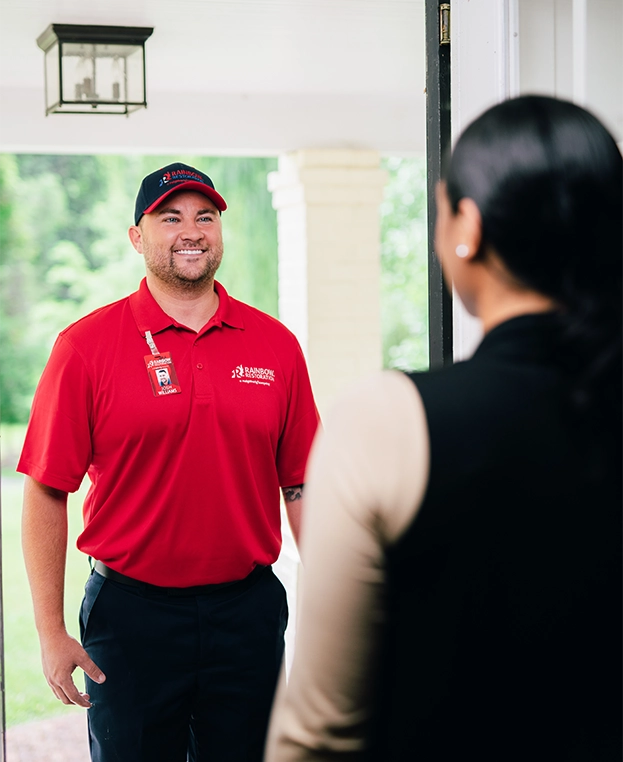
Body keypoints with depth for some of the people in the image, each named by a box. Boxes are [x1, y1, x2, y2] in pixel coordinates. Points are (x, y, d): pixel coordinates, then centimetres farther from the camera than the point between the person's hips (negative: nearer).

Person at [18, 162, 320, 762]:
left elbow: (301, 486, 7)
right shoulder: (86, 346, -4)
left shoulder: (275, 345, 3)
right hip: (131, 614, -2)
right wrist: (52, 632, -8)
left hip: (249, 607, 2)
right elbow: (46, 492, -5)